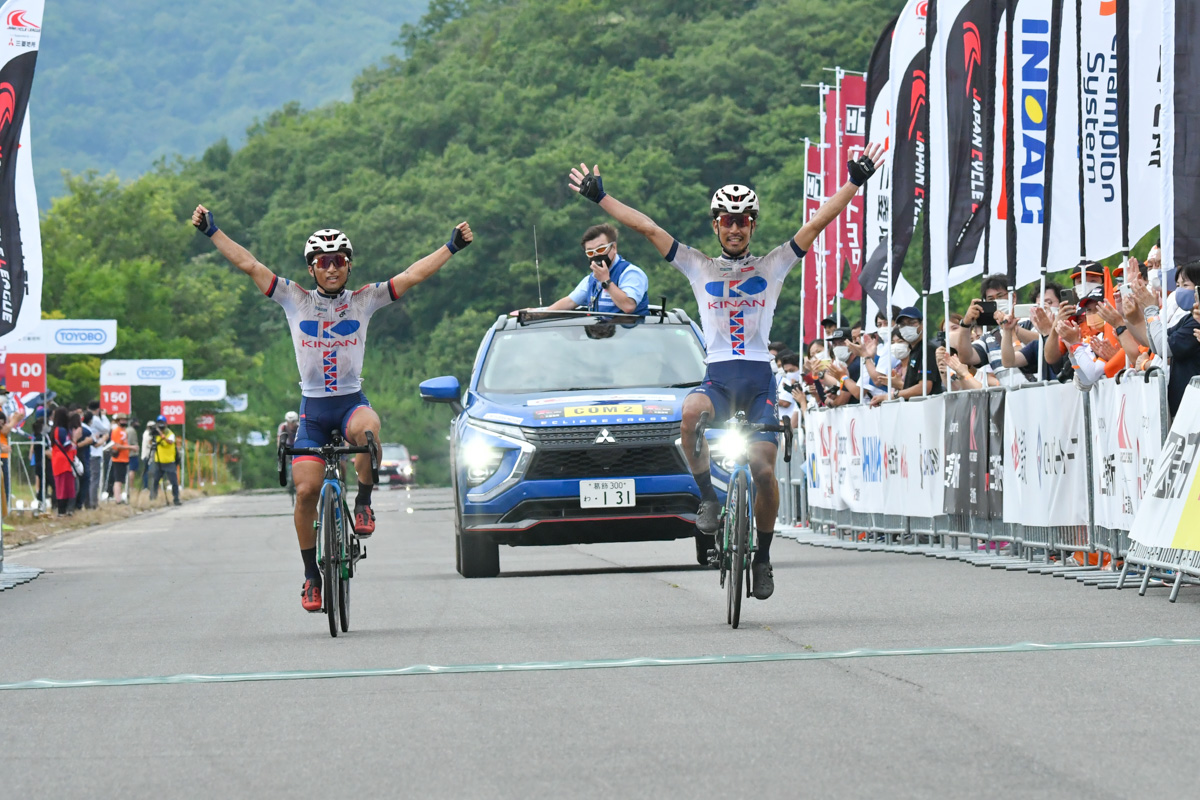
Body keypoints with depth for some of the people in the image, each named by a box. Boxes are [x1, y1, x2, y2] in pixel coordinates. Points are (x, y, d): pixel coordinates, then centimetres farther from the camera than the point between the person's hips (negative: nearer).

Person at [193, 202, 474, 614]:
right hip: (313, 407, 1)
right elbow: (248, 264, -1)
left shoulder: (364, 301, 3)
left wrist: (452, 247, -9)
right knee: (306, 490, -9)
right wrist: (211, 231, -5)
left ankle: (363, 502, -14)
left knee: (366, 428, -37)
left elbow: (413, 275, -2)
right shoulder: (296, 300, 2)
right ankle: (312, 576, 5)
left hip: (351, 401, -1)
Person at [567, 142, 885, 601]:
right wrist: (600, 197, 8)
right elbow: (647, 228, 10)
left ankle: (763, 557, 7)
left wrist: (854, 183, -2)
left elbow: (817, 224, 5)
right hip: (717, 377, 0)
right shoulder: (698, 268, 12)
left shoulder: (772, 267, 10)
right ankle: (707, 497, -15)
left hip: (759, 378, 0)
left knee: (763, 468, -13)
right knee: (690, 414, -35)